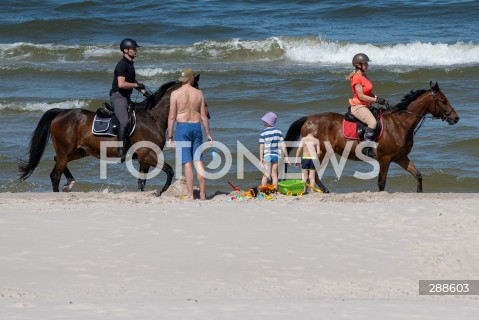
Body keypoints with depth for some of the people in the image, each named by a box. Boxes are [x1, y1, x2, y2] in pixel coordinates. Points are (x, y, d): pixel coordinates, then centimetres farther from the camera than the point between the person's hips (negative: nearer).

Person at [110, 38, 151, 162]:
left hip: (126, 96, 10)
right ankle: (120, 152, -32)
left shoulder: (130, 64, 16)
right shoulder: (122, 64, -15)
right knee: (124, 122, -24)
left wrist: (144, 92, 19)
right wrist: (137, 85, -15)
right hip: (118, 96, -10)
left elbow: (133, 81, 28)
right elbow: (121, 84, -25)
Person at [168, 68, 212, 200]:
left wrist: (170, 136, -2)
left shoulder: (175, 94, -6)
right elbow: (203, 116, 4)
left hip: (182, 127, -2)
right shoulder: (199, 93, 2)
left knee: (188, 163, -2)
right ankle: (202, 193, 11)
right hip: (196, 127, 2)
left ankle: (190, 194, -3)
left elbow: (172, 117, -6)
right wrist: (208, 134, 13)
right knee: (198, 161, 9)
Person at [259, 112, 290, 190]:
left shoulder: (263, 133, -7)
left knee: (265, 175, 3)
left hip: (267, 156, -3)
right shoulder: (278, 132, 3)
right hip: (276, 155, 3)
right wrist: (286, 156, 7)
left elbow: (261, 147, -11)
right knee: (274, 175, 8)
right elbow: (283, 145, 1)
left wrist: (261, 159, -10)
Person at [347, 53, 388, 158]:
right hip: (358, 106, -10)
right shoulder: (356, 78, -16)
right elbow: (361, 96, -20)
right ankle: (366, 149, -30)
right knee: (373, 122, -31)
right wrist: (376, 100, -19)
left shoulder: (364, 76, 13)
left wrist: (378, 99, 5)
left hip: (365, 106, 10)